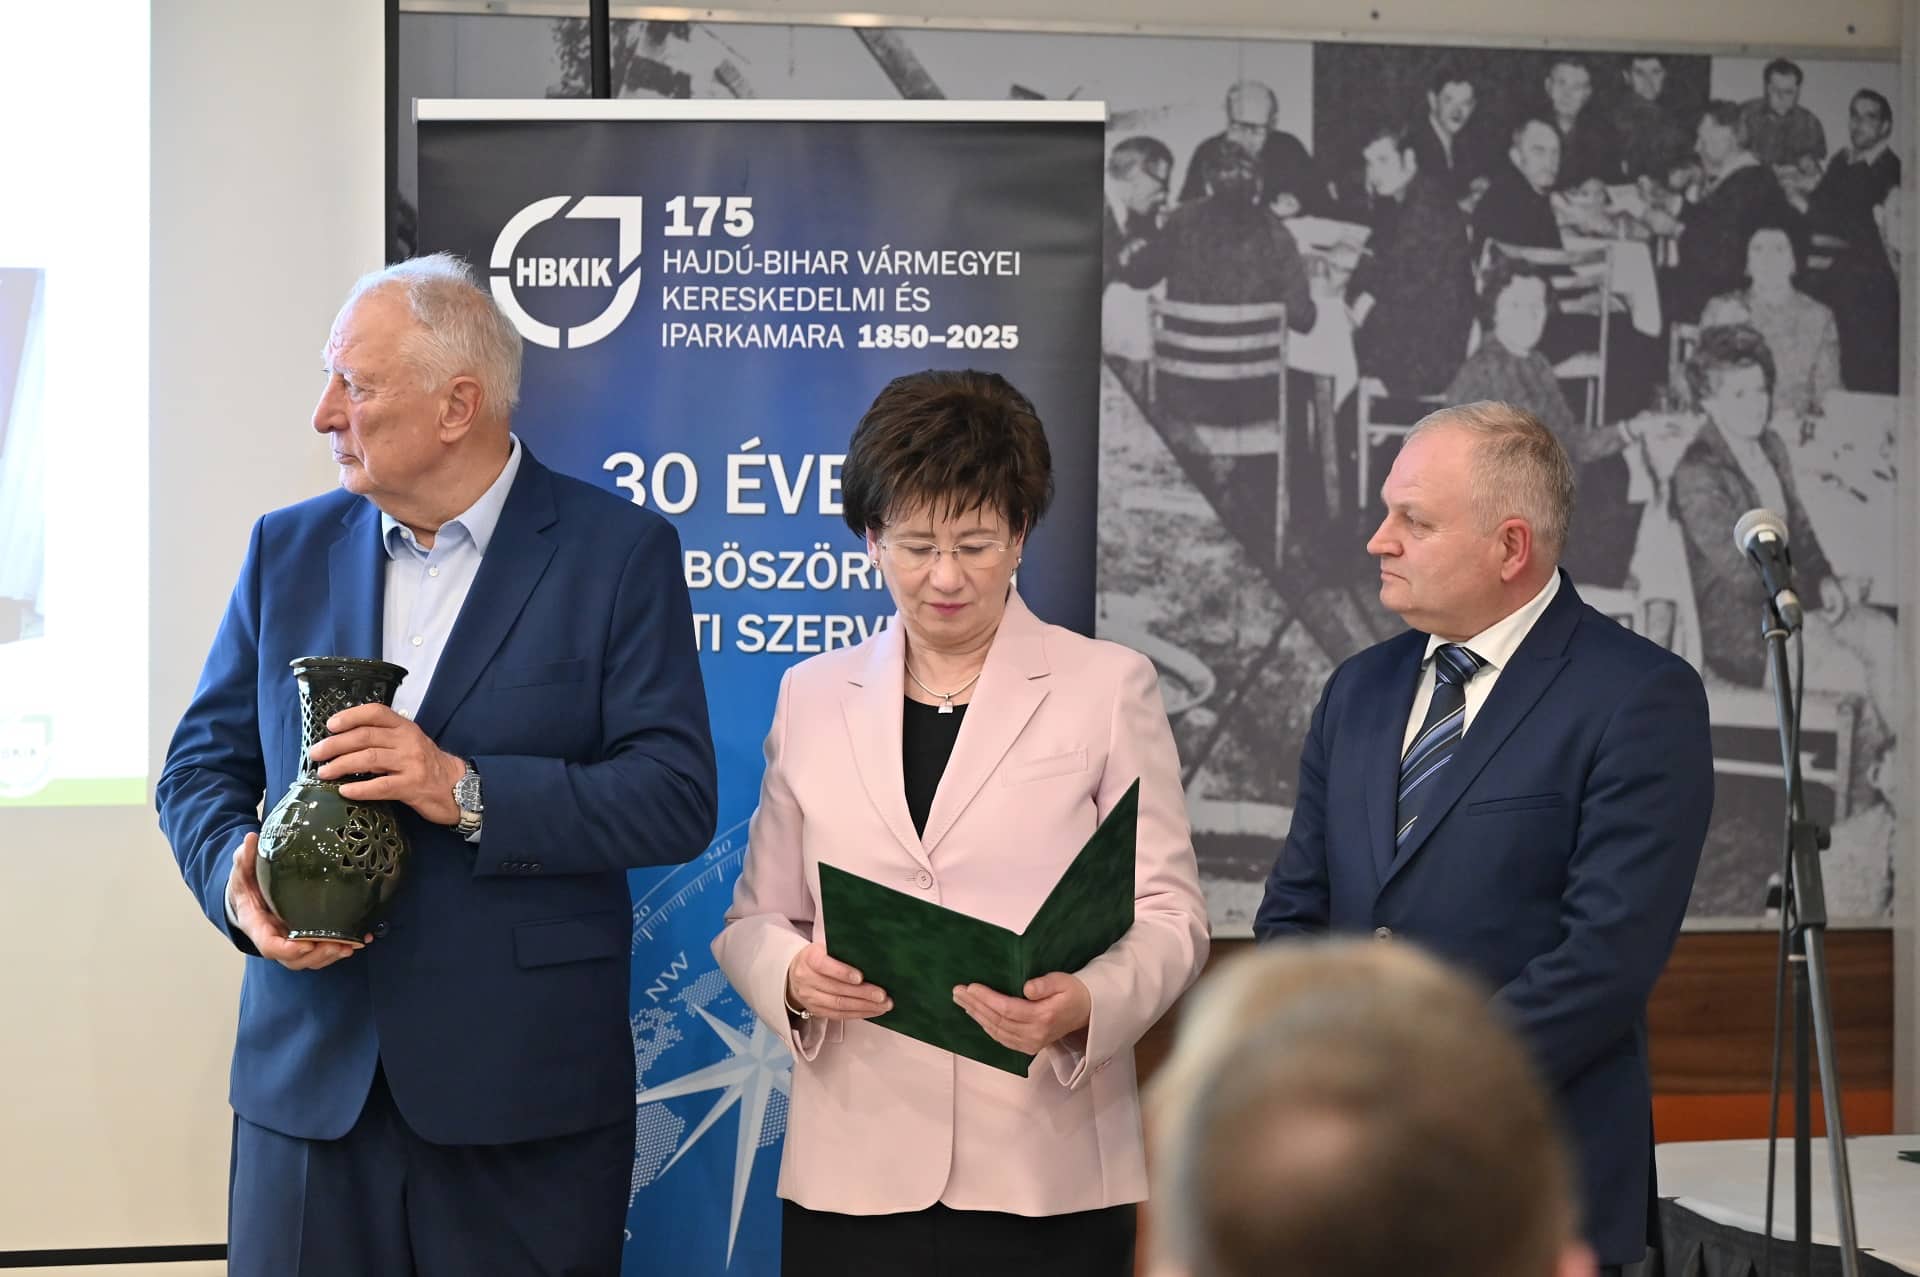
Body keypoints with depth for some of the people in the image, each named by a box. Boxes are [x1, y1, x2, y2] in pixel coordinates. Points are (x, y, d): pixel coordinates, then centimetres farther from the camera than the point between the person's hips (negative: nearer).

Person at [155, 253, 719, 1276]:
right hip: (308, 1077, 3)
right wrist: (235, 878, -10)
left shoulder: (618, 552, -3)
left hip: (522, 1089, -3)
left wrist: (468, 791, -21)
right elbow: (203, 761, 12)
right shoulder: (288, 549, 10)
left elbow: (677, 796, -10)